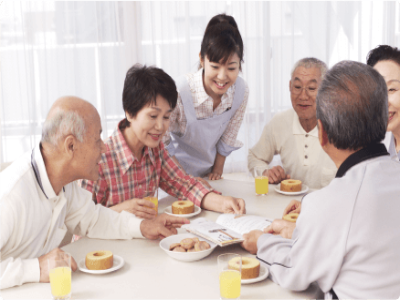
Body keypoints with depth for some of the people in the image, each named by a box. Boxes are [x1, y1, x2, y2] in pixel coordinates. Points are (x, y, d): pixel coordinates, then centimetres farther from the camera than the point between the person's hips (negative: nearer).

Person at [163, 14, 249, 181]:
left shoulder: (241, 91, -15)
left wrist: (218, 169, 7)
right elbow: (162, 143, -14)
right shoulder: (178, 93, -28)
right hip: (176, 172, -3)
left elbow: (228, 138, 1)